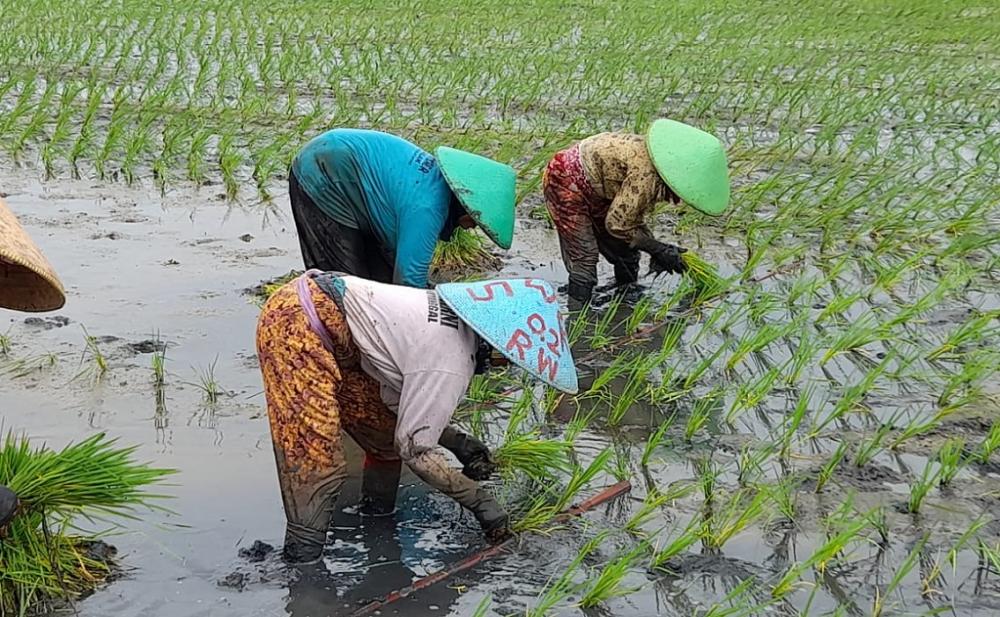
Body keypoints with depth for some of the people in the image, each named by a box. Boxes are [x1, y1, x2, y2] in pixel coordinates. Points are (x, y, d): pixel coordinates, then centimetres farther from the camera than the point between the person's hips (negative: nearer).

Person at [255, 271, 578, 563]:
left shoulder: (453, 317, 6)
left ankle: (377, 515, 28)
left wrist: (456, 442, 7)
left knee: (386, 429, 14)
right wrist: (479, 499, -6)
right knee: (316, 457, -12)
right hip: (295, 325, -10)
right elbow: (414, 448, -14)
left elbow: (399, 398, 15)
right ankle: (305, 553, -1)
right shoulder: (450, 367, -22)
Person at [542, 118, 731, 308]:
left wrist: (657, 250, -4)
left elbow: (633, 212, 3)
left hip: (594, 191, 10)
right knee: (584, 260, -16)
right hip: (565, 181, -10)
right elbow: (617, 224, -24)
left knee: (626, 253, 13)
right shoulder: (647, 175, -33)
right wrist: (659, 250, -15)